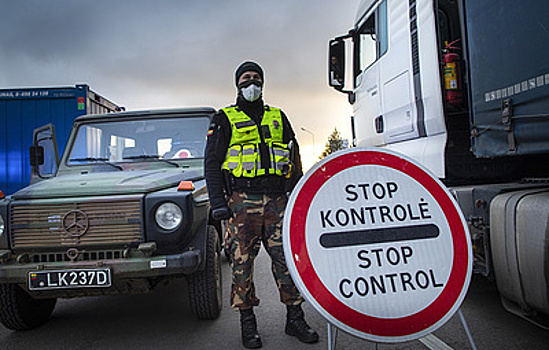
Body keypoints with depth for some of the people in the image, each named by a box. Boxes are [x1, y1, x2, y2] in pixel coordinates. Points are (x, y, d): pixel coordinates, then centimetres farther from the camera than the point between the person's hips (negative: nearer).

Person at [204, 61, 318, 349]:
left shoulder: (278, 117, 19)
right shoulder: (225, 119, 9)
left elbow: (294, 159, 19)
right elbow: (212, 161, 2)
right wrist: (217, 201, -8)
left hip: (277, 200, 3)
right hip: (242, 201, -2)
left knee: (287, 257, 2)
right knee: (242, 262, 2)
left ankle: (295, 318, 14)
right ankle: (247, 323, 16)